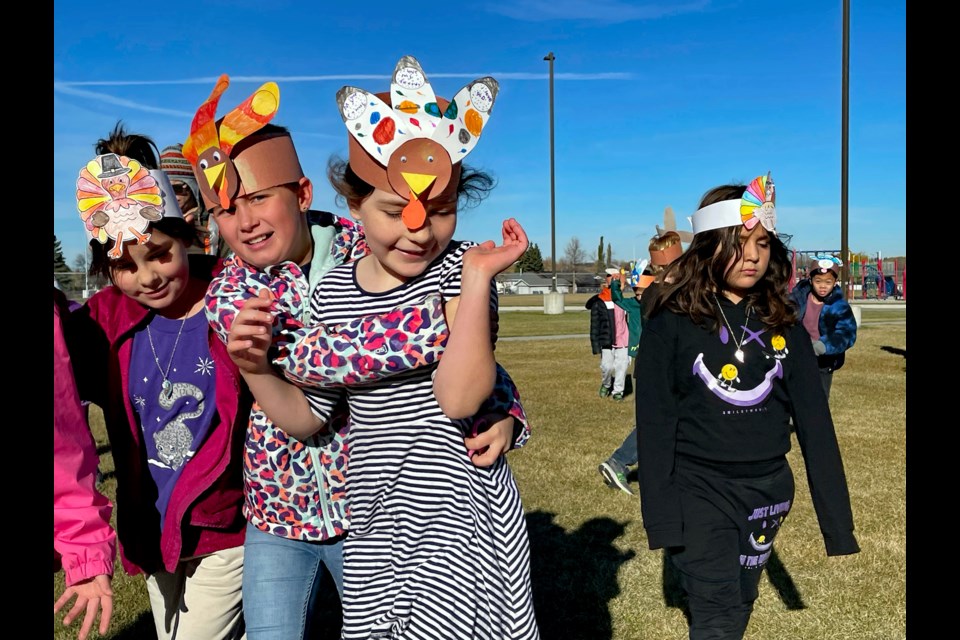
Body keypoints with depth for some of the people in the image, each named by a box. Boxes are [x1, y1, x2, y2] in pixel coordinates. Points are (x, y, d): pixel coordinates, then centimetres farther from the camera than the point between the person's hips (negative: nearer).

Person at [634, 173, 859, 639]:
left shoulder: (782, 322, 1)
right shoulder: (672, 322, -10)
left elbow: (813, 417, 1)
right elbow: (654, 421, -10)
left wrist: (837, 516, -2)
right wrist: (661, 514, -13)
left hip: (767, 491, 4)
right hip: (698, 491, -4)